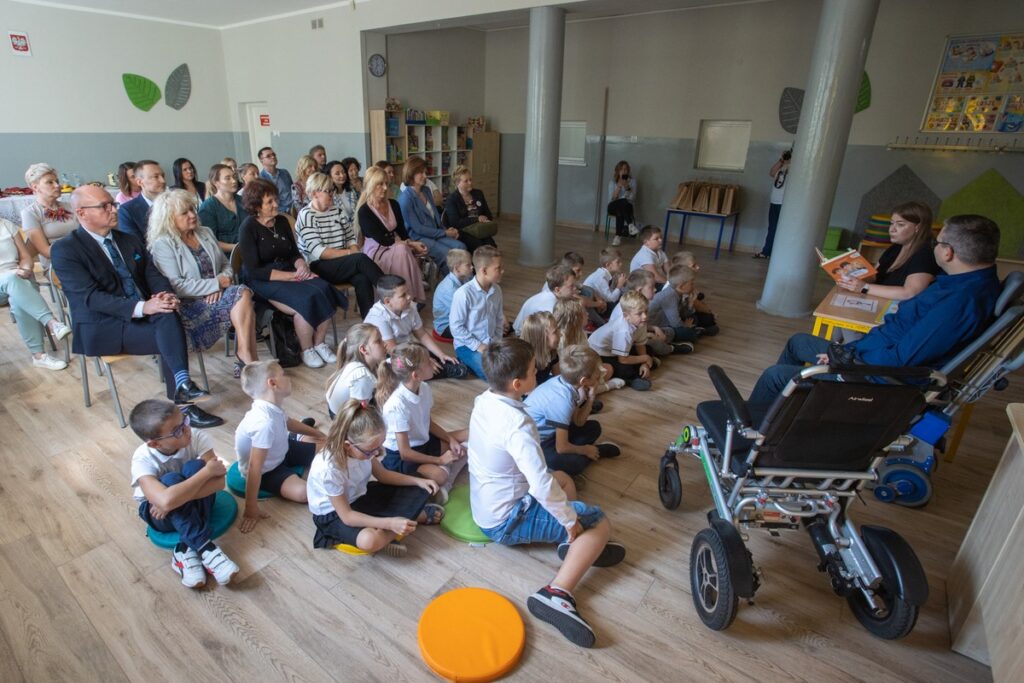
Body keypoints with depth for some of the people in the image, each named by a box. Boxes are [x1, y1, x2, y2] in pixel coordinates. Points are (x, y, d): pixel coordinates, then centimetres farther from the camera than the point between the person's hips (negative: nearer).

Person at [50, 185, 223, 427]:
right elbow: (91, 297, -16)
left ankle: (183, 386, -31)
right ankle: (184, 403, -26)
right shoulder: (65, 250, -5)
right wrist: (141, 307, -30)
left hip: (142, 314, 5)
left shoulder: (131, 241, 15)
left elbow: (153, 274, 8)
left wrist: (165, 295, -17)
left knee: (168, 315, -29)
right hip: (101, 329, -5)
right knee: (170, 335, -28)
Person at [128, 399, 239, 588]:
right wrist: (207, 471, -38)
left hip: (196, 505, 2)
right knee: (170, 480, -33)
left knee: (194, 467, -30)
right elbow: (165, 501, -45)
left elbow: (219, 481, -28)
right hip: (159, 514, -2)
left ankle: (186, 550, -26)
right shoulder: (143, 460, -28)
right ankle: (205, 548, -33)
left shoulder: (197, 437, -23)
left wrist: (177, 497, -36)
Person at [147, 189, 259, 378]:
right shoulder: (162, 244, -3)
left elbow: (226, 266, 14)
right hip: (189, 305, -5)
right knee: (242, 295, -29)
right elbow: (175, 286, -13)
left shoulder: (206, 233, 16)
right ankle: (248, 361, -25)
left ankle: (246, 358, -27)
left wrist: (220, 284, -8)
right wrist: (216, 284, -14)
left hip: (216, 294, 6)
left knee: (243, 293, -29)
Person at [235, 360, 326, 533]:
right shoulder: (265, 422, -40)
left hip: (279, 452, 8)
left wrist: (317, 433, 18)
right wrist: (251, 507, -34)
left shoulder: (272, 407, -12)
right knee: (302, 492, -28)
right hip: (266, 470, -8)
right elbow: (254, 467, -38)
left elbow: (288, 422, 13)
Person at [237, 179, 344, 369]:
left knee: (325, 290, -22)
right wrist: (291, 276, -20)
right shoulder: (248, 228, -9)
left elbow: (294, 253, 14)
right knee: (307, 300, -31)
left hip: (288, 274, 6)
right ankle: (307, 350, -11)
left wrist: (302, 266, -11)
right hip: (262, 282, -6)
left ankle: (320, 343, -9)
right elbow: (254, 271, -15)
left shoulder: (282, 221, 10)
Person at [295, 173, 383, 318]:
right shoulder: (306, 215, -6)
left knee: (362, 279, -29)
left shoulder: (336, 211, 14)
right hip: (318, 267, -5)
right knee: (361, 259, -28)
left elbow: (352, 236, 11)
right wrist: (349, 253, -18)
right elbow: (318, 252, -16)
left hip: (341, 264, 5)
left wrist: (354, 250, -11)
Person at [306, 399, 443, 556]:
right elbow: (347, 516, -30)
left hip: (360, 496, 7)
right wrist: (390, 523, -37)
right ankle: (418, 516, -15)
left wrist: (418, 481, -10)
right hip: (334, 514, -6)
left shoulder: (362, 447, -18)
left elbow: (382, 474, 1)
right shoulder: (329, 469, -37)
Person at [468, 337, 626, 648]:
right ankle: (557, 594, -15)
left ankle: (575, 545, 8)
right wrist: (570, 520, -21)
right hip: (506, 521, -8)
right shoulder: (518, 424, -32)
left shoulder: (483, 400, -5)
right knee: (600, 523, -2)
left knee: (563, 480, 25)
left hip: (482, 505, 9)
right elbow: (542, 485, -39)